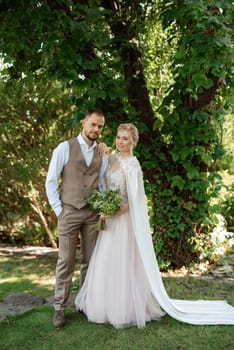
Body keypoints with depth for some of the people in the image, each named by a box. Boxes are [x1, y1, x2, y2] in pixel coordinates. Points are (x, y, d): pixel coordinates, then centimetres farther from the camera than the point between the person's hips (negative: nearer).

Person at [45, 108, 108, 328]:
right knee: (65, 261, -1)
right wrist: (58, 209, -6)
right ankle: (60, 308, 10)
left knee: (90, 260, 8)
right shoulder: (65, 148, -4)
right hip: (69, 212, -3)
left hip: (93, 213, 4)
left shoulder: (102, 154, 8)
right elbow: (50, 181, -3)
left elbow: (103, 184, 12)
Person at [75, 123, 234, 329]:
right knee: (107, 264, 13)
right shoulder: (112, 159, 9)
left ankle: (125, 310, 13)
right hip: (110, 219, 8)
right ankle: (110, 306, 27)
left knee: (124, 265, -1)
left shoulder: (132, 165, -14)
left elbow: (134, 200, -18)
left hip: (124, 219, -8)